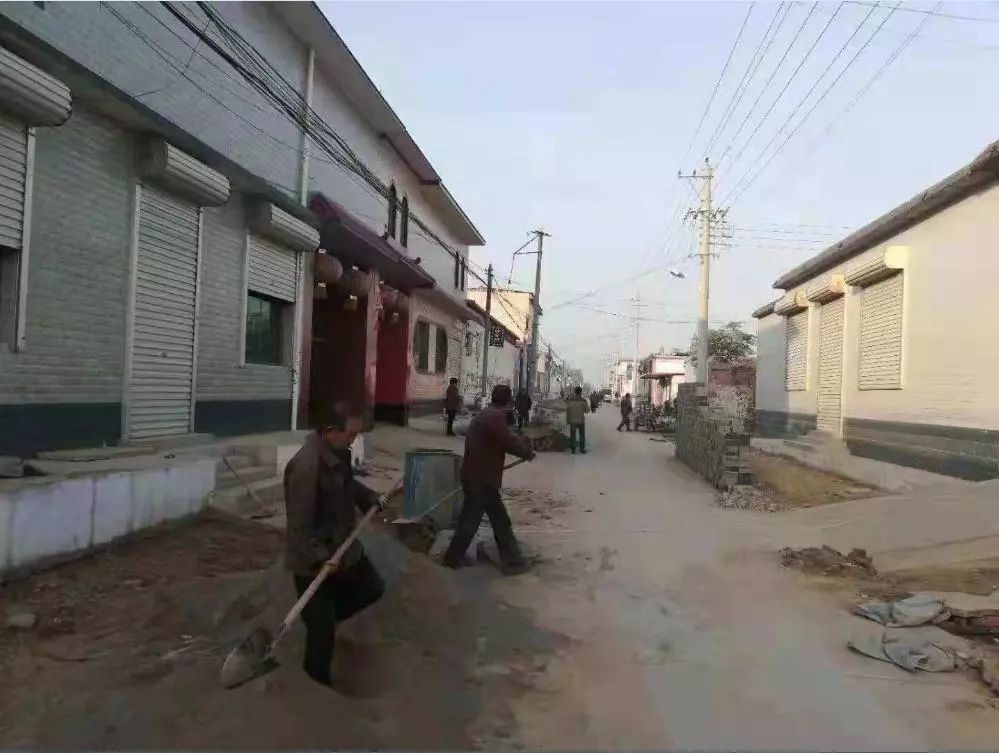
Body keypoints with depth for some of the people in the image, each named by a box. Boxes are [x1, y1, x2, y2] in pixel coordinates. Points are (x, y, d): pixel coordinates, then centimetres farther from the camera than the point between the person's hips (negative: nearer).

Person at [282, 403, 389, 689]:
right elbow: (299, 524, -28)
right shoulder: (306, 466, -31)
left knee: (372, 588, 22)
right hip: (313, 561, -9)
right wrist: (320, 558, -31)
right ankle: (317, 681, 29)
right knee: (323, 629, 6)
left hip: (343, 546, 9)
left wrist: (371, 498, 6)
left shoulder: (340, 451, -2)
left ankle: (322, 617, 38)